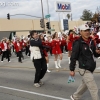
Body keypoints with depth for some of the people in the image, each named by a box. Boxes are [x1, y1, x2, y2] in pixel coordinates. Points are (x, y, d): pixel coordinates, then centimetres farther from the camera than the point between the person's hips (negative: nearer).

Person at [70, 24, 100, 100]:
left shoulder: (91, 41, 7)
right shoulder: (78, 43, -16)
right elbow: (73, 57, -14)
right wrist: (72, 69, -12)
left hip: (91, 69, 8)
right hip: (85, 70, -8)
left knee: (85, 85, 24)